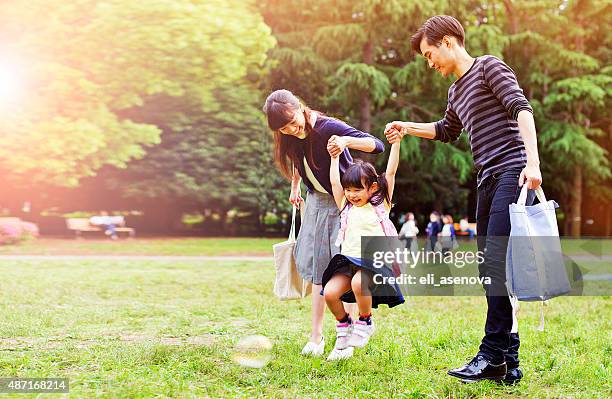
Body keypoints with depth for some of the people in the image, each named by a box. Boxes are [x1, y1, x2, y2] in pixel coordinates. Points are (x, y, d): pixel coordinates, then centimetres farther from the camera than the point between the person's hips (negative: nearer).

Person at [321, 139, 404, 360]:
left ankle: (365, 322, -5)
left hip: (374, 261, -4)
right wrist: (334, 157, 21)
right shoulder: (346, 207, 16)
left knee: (358, 283, -34)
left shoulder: (381, 204, 6)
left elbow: (391, 172, 2)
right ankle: (344, 326, 9)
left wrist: (396, 143, -1)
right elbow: (334, 181, 16)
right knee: (330, 292, -21)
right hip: (348, 261, 4)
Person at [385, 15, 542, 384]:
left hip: (512, 173, -9)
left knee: (496, 264, -16)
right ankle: (507, 361, 7)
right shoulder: (456, 91, 24)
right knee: (490, 270, 4)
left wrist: (532, 162, -26)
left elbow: (521, 108, -14)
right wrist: (408, 128, 34)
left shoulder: (488, 67, 0)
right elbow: (447, 131, 42)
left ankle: (493, 355, -13)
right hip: (488, 182, 9)